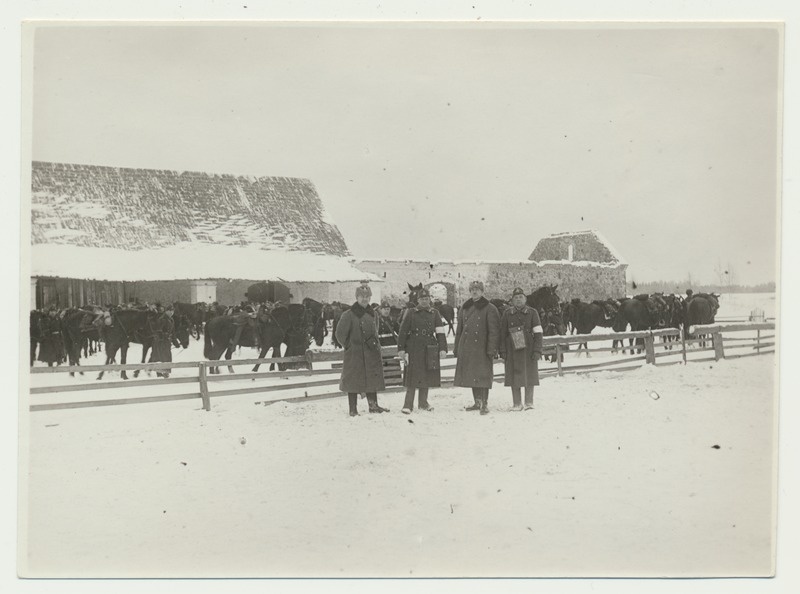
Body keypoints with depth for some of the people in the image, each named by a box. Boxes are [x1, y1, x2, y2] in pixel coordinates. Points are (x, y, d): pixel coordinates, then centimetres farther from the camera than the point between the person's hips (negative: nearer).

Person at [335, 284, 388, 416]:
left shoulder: (372, 313, 10)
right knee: (354, 380, -1)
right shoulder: (349, 315, -9)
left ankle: (373, 405, 20)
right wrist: (349, 346, -2)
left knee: (373, 378, 9)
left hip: (371, 352, 6)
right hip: (355, 354, -6)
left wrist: (374, 343, 14)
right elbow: (340, 334, -6)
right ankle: (353, 409, 5)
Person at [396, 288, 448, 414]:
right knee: (413, 376, -6)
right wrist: (401, 349, -2)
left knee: (427, 376, 7)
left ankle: (423, 403, 19)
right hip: (413, 348, -3)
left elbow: (440, 333, 5)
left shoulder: (434, 314, 8)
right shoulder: (411, 313, 3)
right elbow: (402, 332, 3)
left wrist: (443, 348, -3)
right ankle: (408, 405, -3)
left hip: (429, 350, 3)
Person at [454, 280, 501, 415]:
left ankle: (485, 404, -2)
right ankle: (477, 402, 20)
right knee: (472, 376, 10)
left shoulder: (489, 309, -3)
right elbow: (459, 330, 17)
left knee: (483, 376, -7)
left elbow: (494, 331, -8)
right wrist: (456, 348, 12)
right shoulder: (464, 309, 13)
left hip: (482, 348, -5)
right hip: (466, 348, 6)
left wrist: (491, 349, -15)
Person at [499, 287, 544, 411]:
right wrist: (502, 351, 0)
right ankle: (516, 404, 12)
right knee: (514, 377, 2)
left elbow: (538, 333, 0)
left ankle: (529, 403, 12)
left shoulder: (532, 312, 3)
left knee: (529, 376, 1)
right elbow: (502, 333, 7)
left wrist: (537, 350, -8)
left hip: (528, 349, -1)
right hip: (512, 350, 1)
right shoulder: (507, 314, 6)